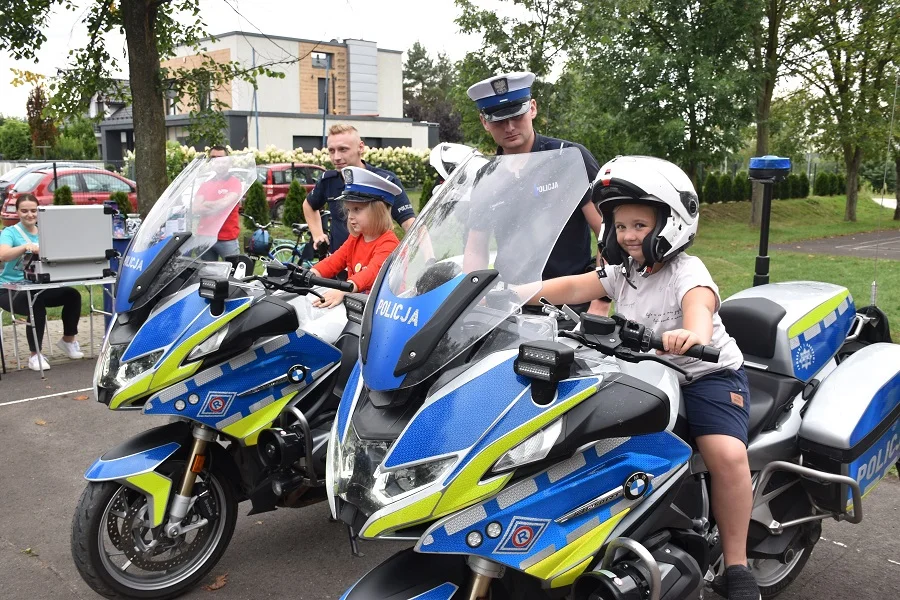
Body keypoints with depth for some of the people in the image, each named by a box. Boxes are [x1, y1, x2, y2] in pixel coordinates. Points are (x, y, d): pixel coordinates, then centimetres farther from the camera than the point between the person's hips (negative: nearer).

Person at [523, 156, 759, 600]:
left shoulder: (687, 271, -15)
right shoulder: (621, 271, 6)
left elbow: (700, 304, -37)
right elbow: (570, 287, -1)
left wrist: (693, 334, -62)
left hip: (706, 373, -7)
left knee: (726, 454, -28)